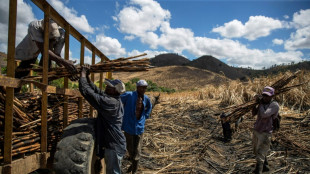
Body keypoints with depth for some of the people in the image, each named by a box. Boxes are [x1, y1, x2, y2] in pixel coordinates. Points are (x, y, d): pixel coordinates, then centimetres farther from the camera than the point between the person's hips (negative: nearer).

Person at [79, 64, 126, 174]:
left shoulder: (110, 102, -26)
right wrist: (87, 77, 6)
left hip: (113, 146, -9)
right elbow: (96, 91, 10)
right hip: (113, 144, 9)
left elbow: (86, 91, -25)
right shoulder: (115, 99, 3)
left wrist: (83, 75, -12)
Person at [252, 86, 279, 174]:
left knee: (260, 155, -8)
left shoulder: (275, 105, -18)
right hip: (256, 130, 8)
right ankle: (265, 166, 46)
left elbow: (264, 114, -30)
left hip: (265, 133, -8)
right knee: (256, 151, 24)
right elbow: (254, 113, 4)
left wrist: (260, 103, -18)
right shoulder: (263, 103, 4)